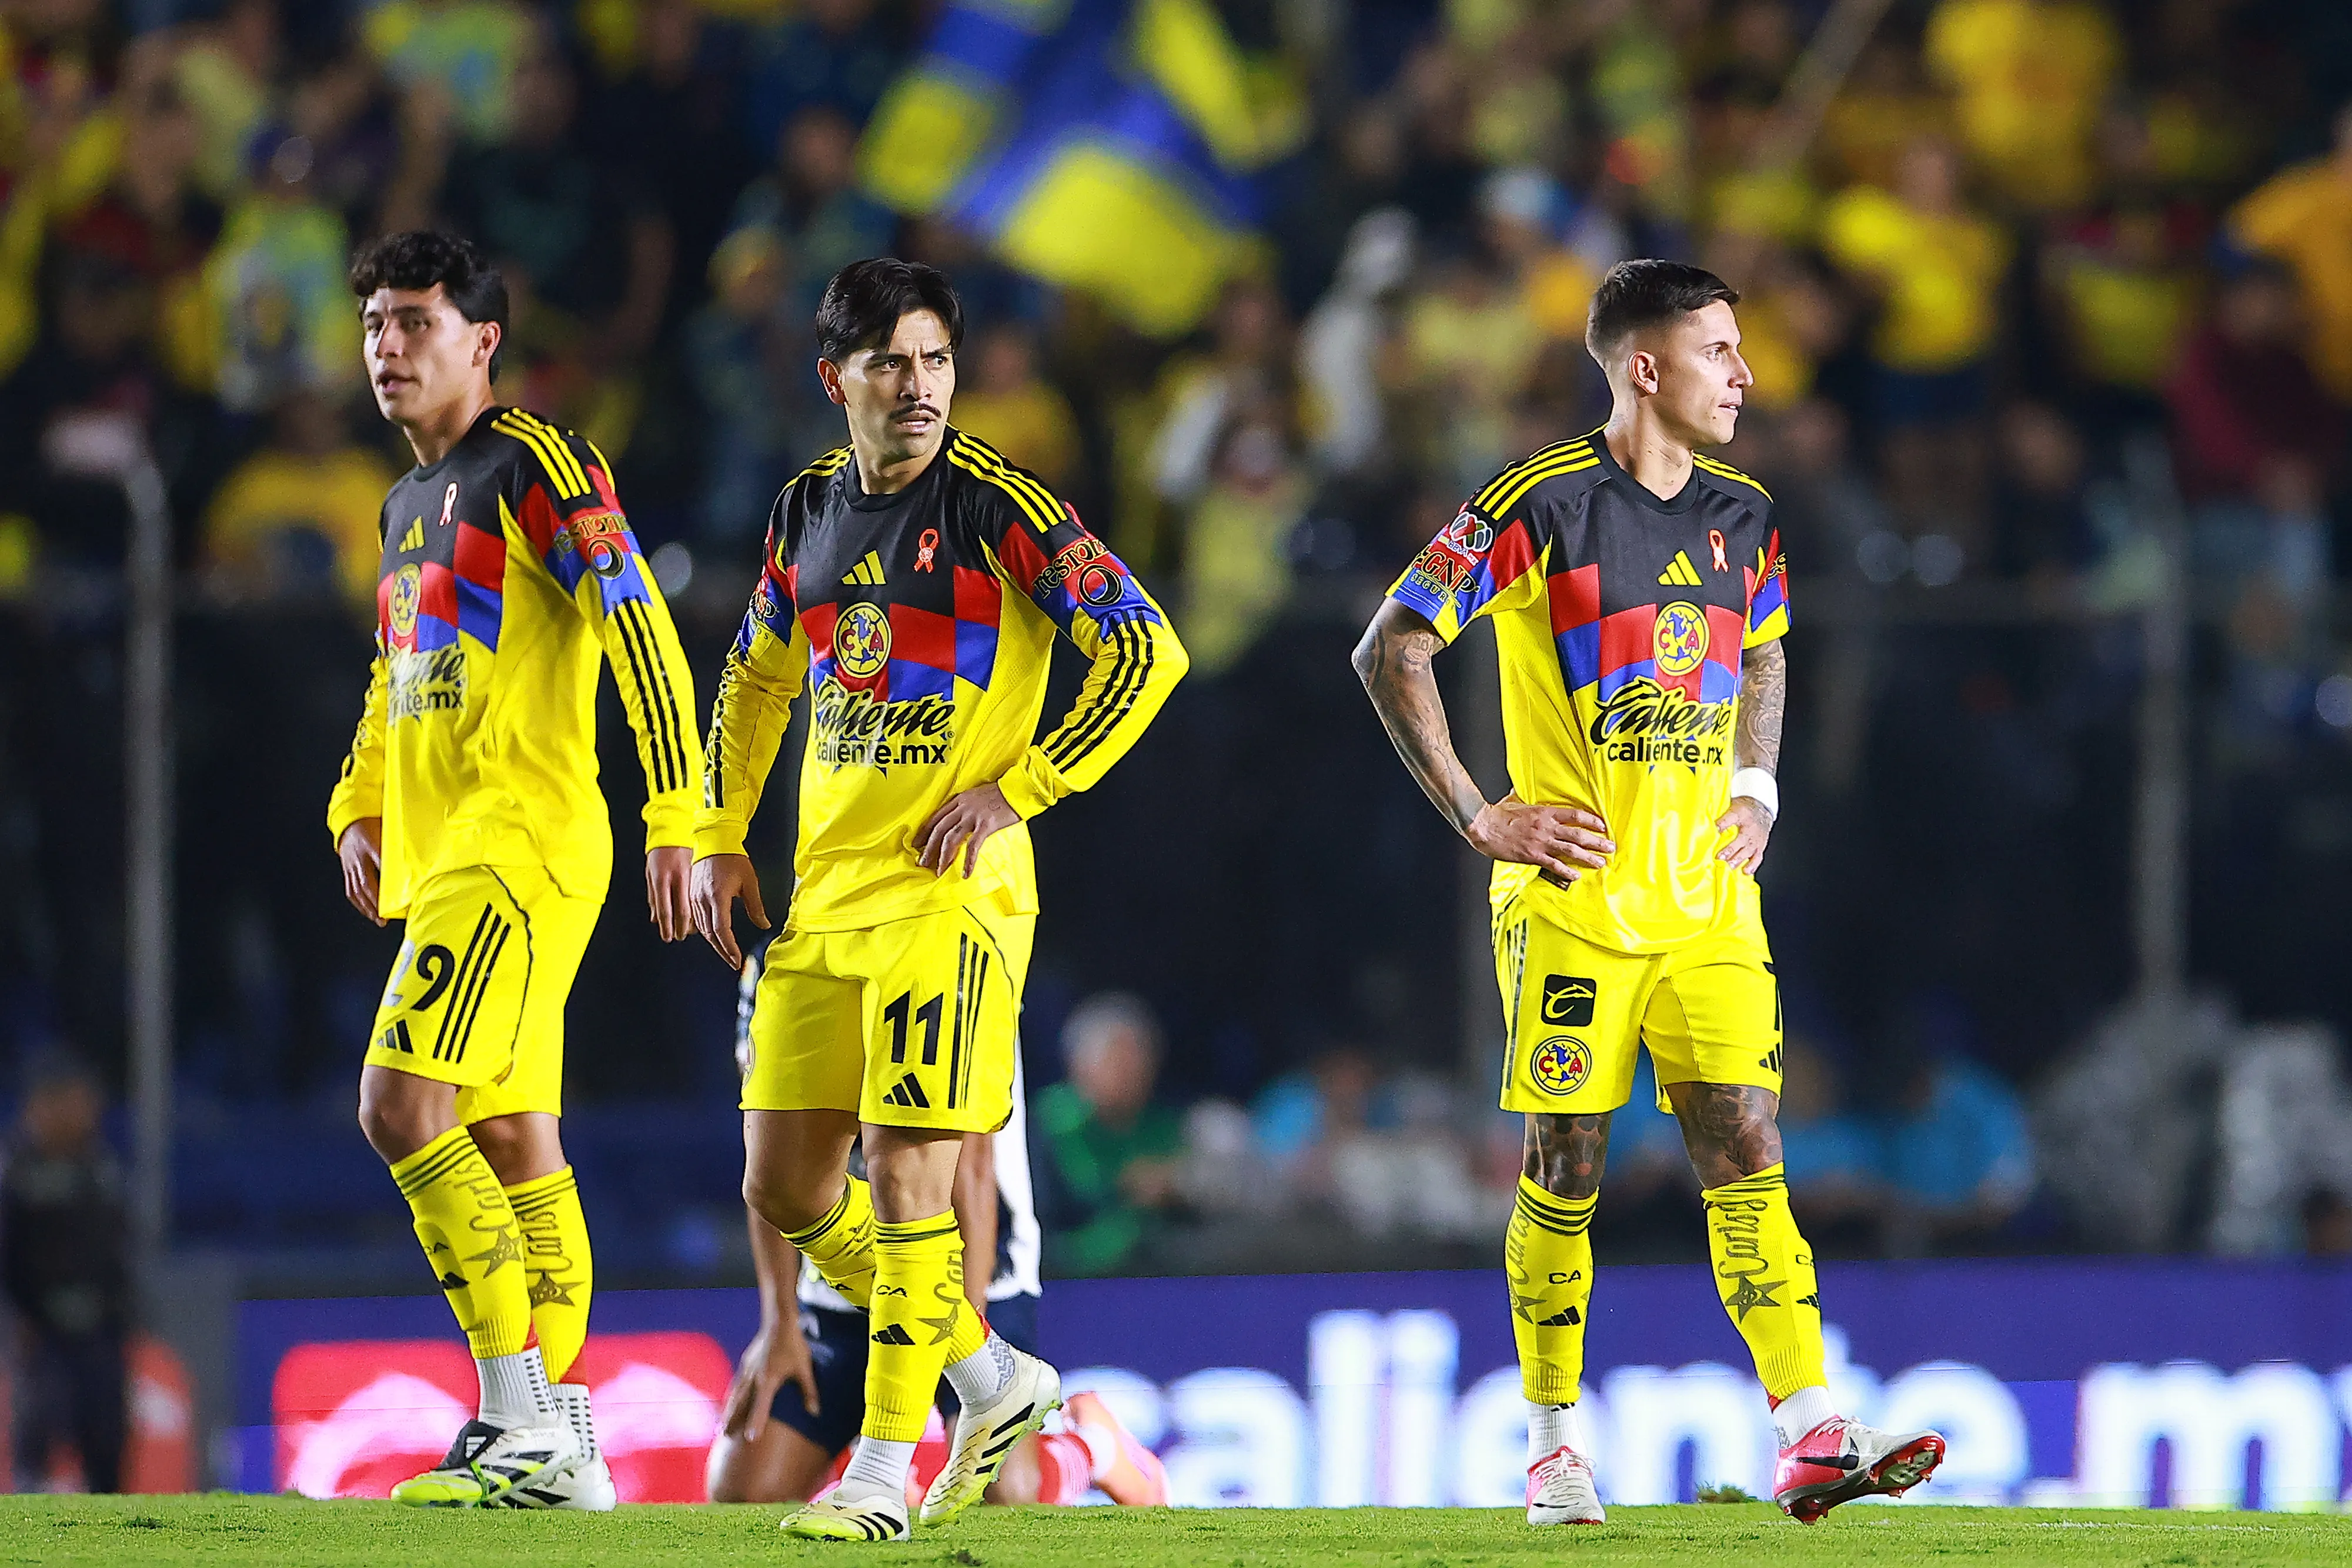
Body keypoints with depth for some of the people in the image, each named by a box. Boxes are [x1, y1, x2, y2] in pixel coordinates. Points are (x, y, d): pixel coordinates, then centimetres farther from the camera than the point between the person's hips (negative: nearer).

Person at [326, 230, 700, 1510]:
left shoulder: (539, 466, -8)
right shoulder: (409, 506, 20)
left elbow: (642, 634, -14)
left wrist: (676, 819, -19)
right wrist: (359, 815, 16)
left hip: (520, 849, -10)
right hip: (437, 854, 10)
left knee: (402, 1106, -19)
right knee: (509, 1139, 9)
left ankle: (524, 1424, -18)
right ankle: (564, 1448, 12)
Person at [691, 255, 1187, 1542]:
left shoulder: (999, 507, -9)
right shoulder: (810, 510, 10)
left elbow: (1147, 650, -12)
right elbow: (756, 677, 26)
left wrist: (1015, 790, -13)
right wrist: (719, 838, 18)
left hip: (949, 894, -7)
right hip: (823, 900, 7)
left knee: (908, 1171, -10)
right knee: (784, 1184, 7)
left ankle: (884, 1470, -3)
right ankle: (994, 1379, 22)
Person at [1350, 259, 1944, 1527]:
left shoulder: (1740, 519, 9)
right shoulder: (1538, 507, -9)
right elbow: (1390, 651, -7)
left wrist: (1757, 789, 13)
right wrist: (1479, 818, -9)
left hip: (1707, 898, 5)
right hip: (1574, 895, -5)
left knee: (1746, 1157, -4)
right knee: (1565, 1172, 0)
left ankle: (1809, 1438, -10)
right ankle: (1553, 1449, 12)